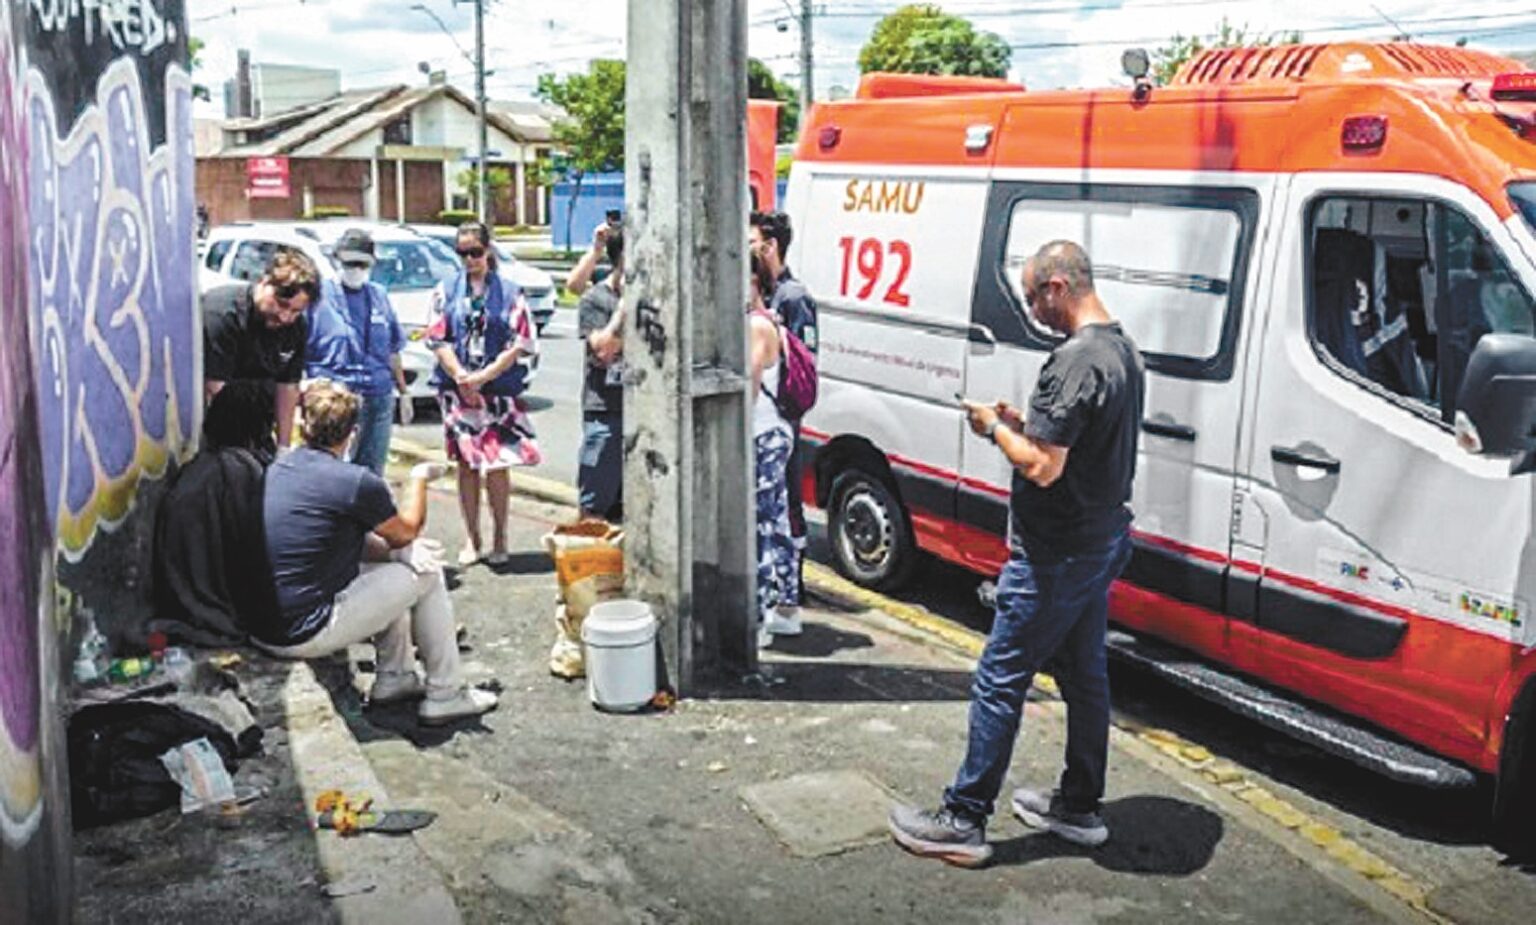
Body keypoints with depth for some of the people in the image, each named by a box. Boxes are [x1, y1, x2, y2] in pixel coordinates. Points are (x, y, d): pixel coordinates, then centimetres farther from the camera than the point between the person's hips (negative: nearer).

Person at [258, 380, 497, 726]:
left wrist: (397, 551, 8)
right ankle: (445, 695, 15)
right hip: (305, 636, -8)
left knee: (394, 566, 22)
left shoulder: (276, 470, 8)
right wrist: (419, 478, 18)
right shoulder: (355, 482, -16)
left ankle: (394, 678, 29)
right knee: (428, 575, 6)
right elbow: (407, 531, 2)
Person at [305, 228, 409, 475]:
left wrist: (403, 393, 19)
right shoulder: (321, 295, -2)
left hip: (379, 399, 5)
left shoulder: (379, 295, 13)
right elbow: (300, 352, -3)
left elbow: (392, 352, 19)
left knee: (372, 473, 11)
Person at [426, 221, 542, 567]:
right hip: (457, 390, 2)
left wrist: (483, 377, -11)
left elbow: (521, 345, -4)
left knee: (497, 465, -2)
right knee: (467, 464, 6)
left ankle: (499, 539, 11)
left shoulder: (509, 293, 2)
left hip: (499, 390, -2)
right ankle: (472, 541, 14)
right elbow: (438, 339, 3)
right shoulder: (446, 290, 8)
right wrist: (461, 378, -9)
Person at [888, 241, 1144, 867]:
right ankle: (1079, 808, 31)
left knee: (1000, 680, -2)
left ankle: (963, 821, 6)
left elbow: (1042, 467, -26)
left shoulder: (1075, 361, -23)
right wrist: (1026, 423, 9)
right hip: (1103, 543, 10)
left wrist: (995, 428, -9)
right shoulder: (1124, 352, 10)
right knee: (1084, 675, 18)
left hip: (1056, 556, -10)